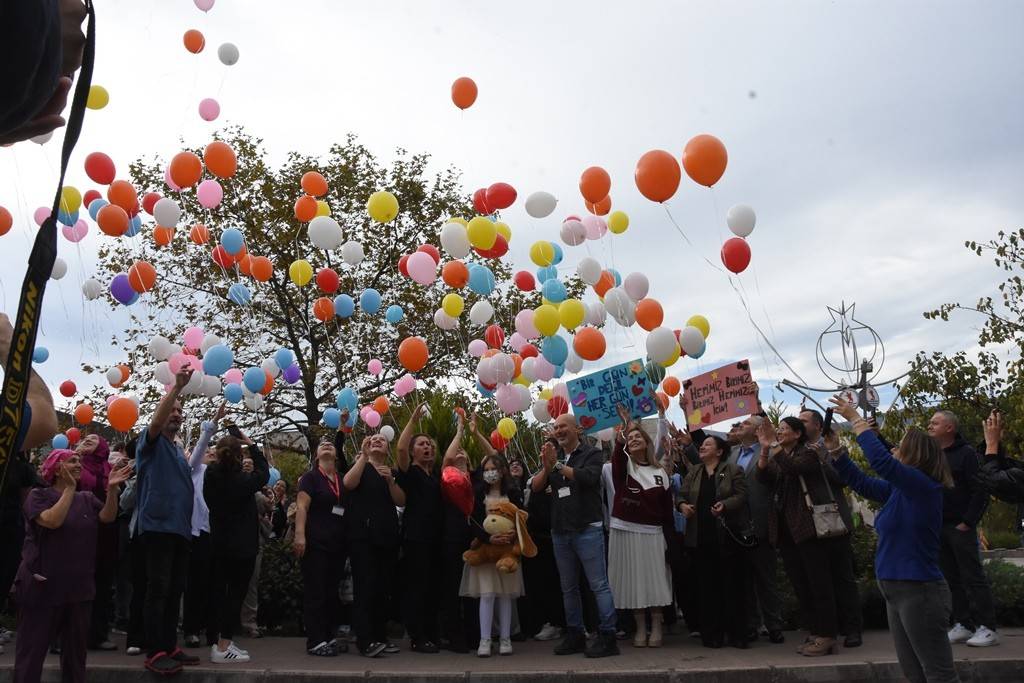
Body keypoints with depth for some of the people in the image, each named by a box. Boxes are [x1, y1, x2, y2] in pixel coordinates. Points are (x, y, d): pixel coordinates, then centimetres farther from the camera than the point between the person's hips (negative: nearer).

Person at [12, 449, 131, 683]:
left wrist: (112, 488, -21)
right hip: (43, 587, -5)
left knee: (75, 650, 14)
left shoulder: (87, 498, 10)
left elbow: (108, 517, -8)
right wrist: (69, 489, -20)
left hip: (79, 587, 5)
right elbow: (52, 521, -23)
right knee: (32, 650, 3)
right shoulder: (39, 495, -5)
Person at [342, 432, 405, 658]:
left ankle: (380, 637, 11)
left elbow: (401, 501, 5)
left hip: (387, 536, 4)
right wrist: (364, 455, -18)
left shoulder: (393, 473, 17)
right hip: (363, 535, -4)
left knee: (383, 588, 5)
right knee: (365, 586, -11)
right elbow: (348, 483, -14)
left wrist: (390, 480, -10)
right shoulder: (360, 467, 8)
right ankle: (365, 641, -13)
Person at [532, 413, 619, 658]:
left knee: (599, 585, -5)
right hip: (560, 531, 6)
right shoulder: (553, 456, 12)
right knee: (568, 587, 12)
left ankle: (607, 637, -1)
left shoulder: (591, 453, -2)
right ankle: (574, 636, 20)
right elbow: (536, 487, 2)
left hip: (587, 528, -6)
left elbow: (588, 477, -21)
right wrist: (547, 467, -17)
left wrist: (558, 465, -21)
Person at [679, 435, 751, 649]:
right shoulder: (692, 473, 16)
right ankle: (712, 634, 13)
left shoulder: (734, 471, 2)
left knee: (733, 584, 0)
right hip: (702, 536, 4)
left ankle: (737, 633, 10)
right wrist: (682, 505, -8)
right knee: (708, 585, 5)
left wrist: (724, 505, -25)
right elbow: (682, 495, 14)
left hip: (728, 535, -4)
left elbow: (741, 496, -7)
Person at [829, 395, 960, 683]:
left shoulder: (924, 486, -15)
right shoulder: (898, 489, 10)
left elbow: (880, 460, -27)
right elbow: (861, 483, 16)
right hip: (897, 593, 10)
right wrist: (835, 449, 8)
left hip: (919, 592, -10)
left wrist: (856, 419, -19)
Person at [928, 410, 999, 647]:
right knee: (952, 580, 10)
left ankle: (987, 628, 4)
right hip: (938, 528, 6)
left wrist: (967, 523, -14)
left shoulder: (966, 453, -6)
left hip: (961, 528, -6)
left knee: (973, 578, -2)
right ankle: (962, 625, 17)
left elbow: (981, 492, -11)